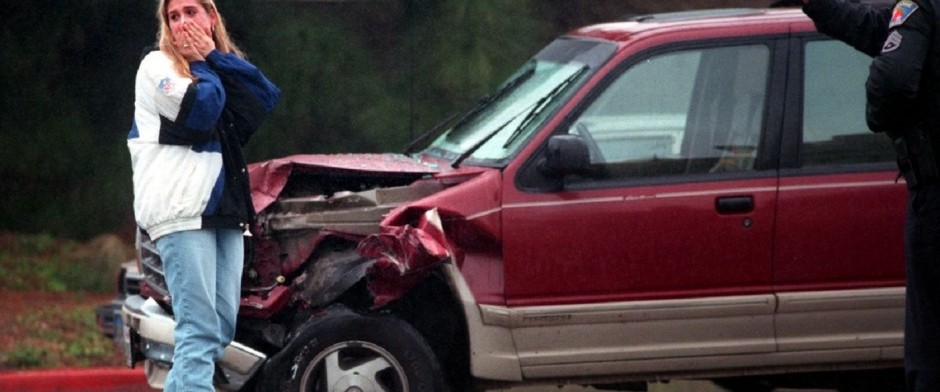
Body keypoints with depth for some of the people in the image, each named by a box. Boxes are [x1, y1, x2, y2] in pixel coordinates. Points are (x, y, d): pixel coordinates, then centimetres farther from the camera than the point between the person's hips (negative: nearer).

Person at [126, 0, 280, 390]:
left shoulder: (226, 63, 20)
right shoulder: (157, 65, 2)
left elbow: (267, 98, 0)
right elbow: (201, 110, -15)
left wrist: (215, 58, -3)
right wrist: (204, 63, 1)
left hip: (224, 207, 7)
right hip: (180, 208, -7)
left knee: (222, 326, 4)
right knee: (200, 328, -17)